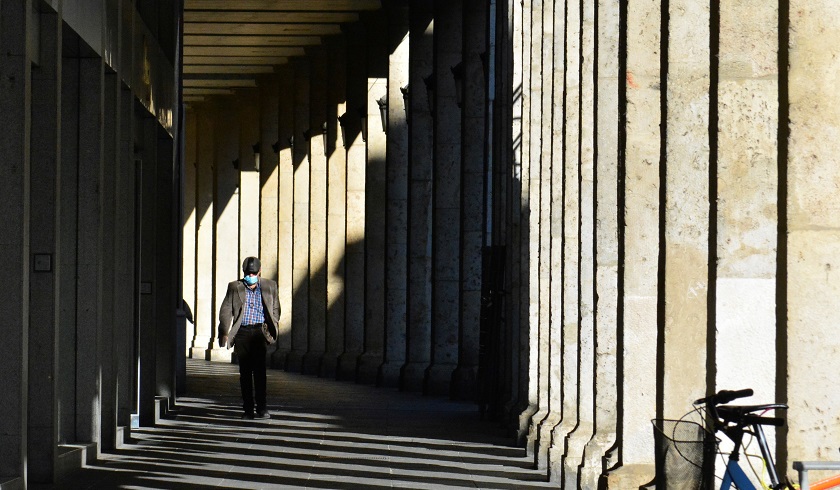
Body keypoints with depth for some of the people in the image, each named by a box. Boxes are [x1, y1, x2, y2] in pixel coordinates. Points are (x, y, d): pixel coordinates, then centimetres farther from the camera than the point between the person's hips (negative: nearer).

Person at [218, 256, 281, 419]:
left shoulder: (269, 286, 10)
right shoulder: (235, 288, 8)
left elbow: (275, 309, 18)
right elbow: (225, 311, 7)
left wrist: (272, 329, 7)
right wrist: (224, 333, -1)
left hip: (259, 331, -1)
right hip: (242, 332, 1)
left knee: (259, 369, -10)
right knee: (245, 372, 3)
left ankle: (261, 407, -5)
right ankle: (248, 408, 8)